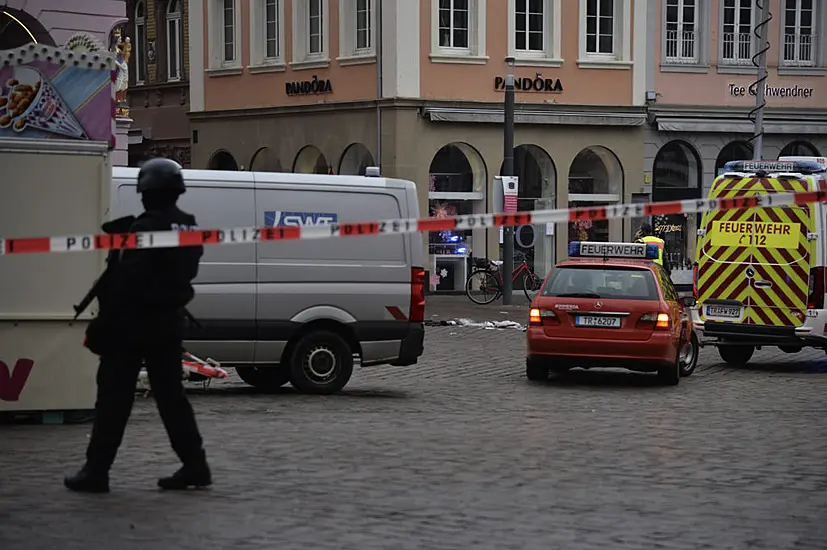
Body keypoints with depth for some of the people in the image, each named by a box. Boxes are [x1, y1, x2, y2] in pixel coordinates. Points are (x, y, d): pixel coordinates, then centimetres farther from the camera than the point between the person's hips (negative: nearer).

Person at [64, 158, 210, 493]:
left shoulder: (148, 227, -17)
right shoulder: (188, 228, 10)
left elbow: (127, 280, -20)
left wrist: (104, 322, -17)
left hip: (134, 324, -8)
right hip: (168, 324, 8)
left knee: (114, 397, -2)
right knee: (171, 395, 13)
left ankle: (96, 471, 0)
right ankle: (195, 466, 10)